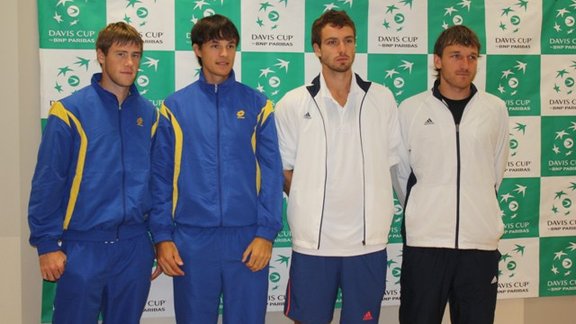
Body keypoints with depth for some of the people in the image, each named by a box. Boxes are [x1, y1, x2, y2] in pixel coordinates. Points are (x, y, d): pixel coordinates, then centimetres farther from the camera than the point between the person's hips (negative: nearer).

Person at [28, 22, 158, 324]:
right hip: (84, 245, -4)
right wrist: (47, 244, -9)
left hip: (136, 246, 4)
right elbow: (47, 182, -7)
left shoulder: (148, 114, 6)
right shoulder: (70, 111, -7)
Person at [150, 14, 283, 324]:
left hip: (247, 238, 0)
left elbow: (271, 172, 0)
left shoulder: (256, 104, 3)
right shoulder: (175, 106, 3)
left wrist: (266, 232, -7)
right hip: (191, 239, 0)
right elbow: (161, 176, 3)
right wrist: (162, 236, -3)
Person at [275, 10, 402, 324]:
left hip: (369, 239, 1)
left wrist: (374, 210, 4)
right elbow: (285, 170, 5)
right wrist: (311, 207, 1)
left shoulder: (382, 98, 3)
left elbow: (391, 163, 9)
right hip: (312, 241, -1)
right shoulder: (293, 104, -1)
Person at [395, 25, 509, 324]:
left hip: (481, 240, 2)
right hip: (425, 240, -1)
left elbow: (496, 170, 14)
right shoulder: (410, 109, 0)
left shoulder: (496, 109, 4)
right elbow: (401, 172, 8)